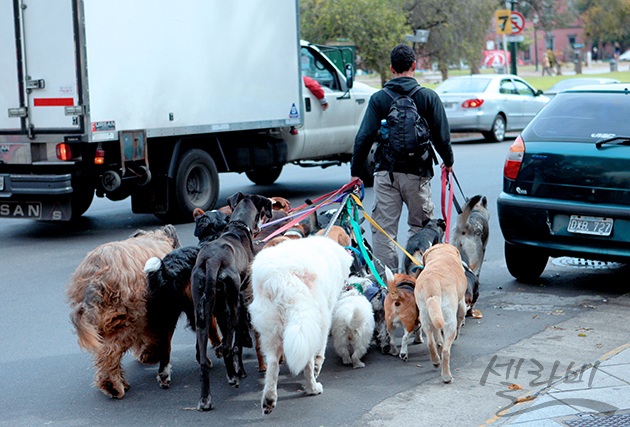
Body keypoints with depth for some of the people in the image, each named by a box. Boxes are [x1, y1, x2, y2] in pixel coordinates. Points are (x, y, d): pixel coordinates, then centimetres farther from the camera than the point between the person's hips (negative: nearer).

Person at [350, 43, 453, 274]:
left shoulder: (379, 98, 1)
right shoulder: (428, 97, 0)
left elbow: (364, 138, -3)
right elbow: (441, 137, 1)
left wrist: (355, 172, 5)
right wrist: (448, 161, 20)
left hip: (386, 172, 0)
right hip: (417, 172, 0)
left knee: (383, 229, 2)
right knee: (420, 226, 14)